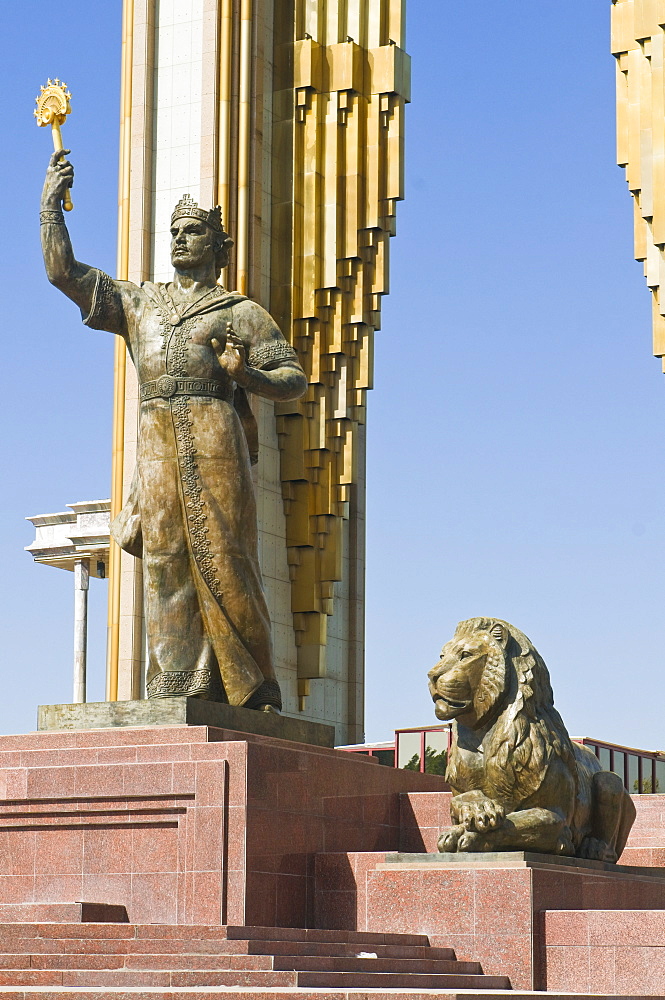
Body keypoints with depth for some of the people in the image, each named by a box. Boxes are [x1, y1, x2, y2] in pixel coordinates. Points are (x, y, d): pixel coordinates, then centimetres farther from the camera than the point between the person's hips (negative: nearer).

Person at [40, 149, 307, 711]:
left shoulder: (241, 313, 13)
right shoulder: (137, 304, 22)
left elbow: (294, 379, 10)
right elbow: (63, 271, 17)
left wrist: (247, 375, -9)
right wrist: (51, 205, 8)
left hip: (215, 437, -3)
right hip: (157, 439, 3)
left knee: (223, 558, -7)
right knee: (165, 561, -6)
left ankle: (254, 689, -2)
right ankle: (176, 688, -10)